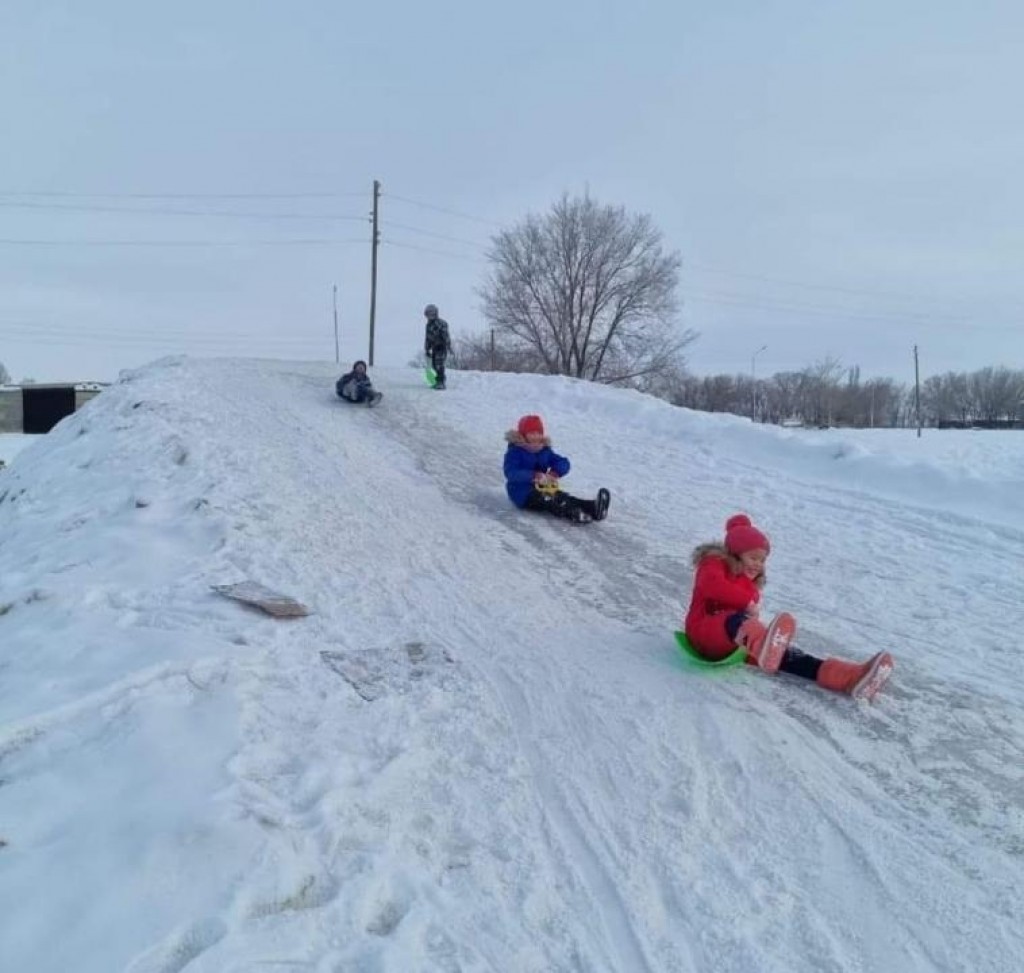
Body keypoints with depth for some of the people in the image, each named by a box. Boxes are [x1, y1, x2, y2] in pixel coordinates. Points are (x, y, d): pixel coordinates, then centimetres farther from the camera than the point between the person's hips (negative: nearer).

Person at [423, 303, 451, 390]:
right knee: (434, 365, 9)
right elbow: (427, 338, 19)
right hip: (435, 347, 8)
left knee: (439, 365, -15)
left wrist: (449, 347, -28)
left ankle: (441, 383, -12)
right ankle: (440, 380, 24)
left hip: (442, 346, -8)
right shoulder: (429, 324, 12)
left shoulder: (441, 323, -15)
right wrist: (427, 350, 19)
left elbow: (446, 335, -22)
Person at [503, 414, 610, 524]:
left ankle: (593, 507, -49)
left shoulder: (545, 450, 12)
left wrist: (555, 473, -19)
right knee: (547, 500, -34)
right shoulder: (515, 451, -7)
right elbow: (511, 473, -24)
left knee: (562, 496, -23)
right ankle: (573, 513, -61)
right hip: (523, 494, -5)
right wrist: (536, 476, -36)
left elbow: (563, 463, 5)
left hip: (542, 488, 5)